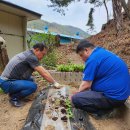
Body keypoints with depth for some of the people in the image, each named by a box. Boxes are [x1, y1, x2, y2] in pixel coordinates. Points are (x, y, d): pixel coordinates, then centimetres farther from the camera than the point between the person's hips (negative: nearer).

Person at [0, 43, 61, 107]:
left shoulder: (28, 54, 10)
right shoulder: (31, 57, -19)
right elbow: (44, 73, -16)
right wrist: (55, 83, -4)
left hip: (7, 79, 10)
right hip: (6, 82, -10)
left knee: (30, 80, 17)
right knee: (33, 86, -22)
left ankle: (14, 93, 15)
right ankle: (14, 98, -2)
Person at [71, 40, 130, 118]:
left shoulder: (93, 58, -17)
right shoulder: (103, 52, 14)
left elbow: (86, 85, -15)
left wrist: (77, 94, 5)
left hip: (113, 96, -10)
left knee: (75, 99, -14)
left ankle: (103, 111, -3)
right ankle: (106, 106, 11)